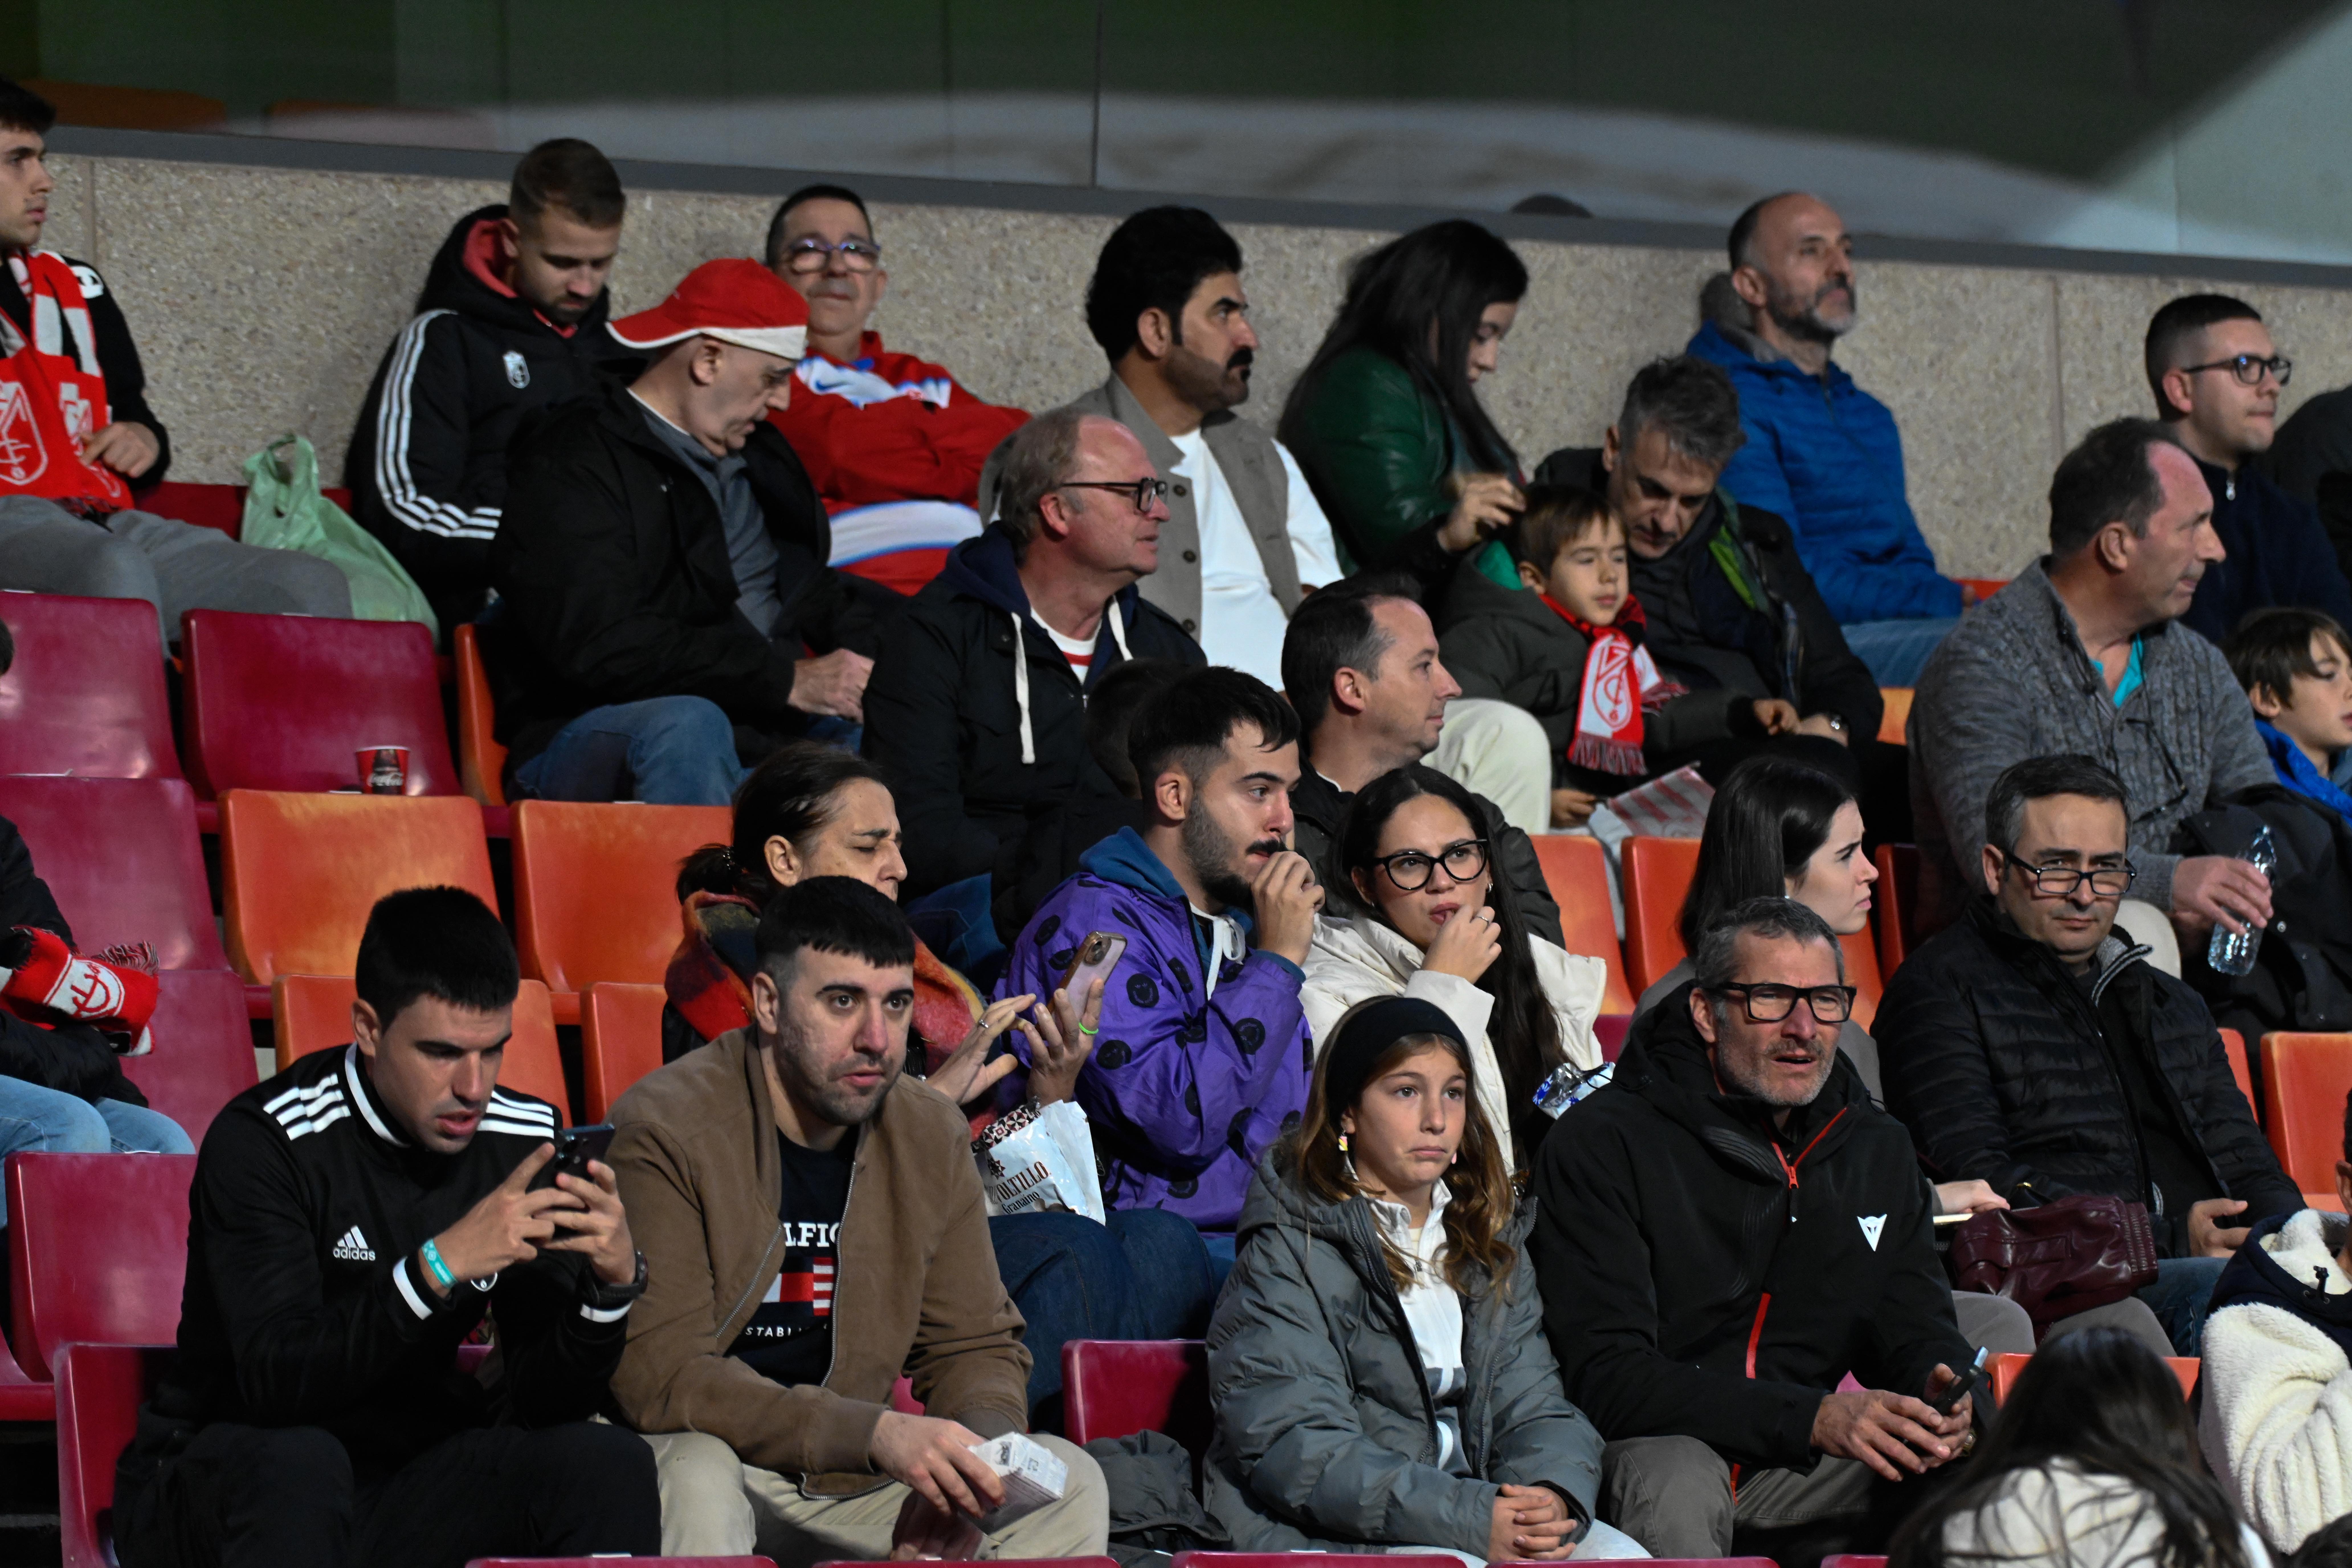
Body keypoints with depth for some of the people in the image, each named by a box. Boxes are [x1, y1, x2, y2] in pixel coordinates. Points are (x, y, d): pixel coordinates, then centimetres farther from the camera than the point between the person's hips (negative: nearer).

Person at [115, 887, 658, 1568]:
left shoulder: (526, 1140, 0)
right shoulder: (263, 1142, -15)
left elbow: (546, 1404, -3)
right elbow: (275, 1380, -27)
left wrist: (615, 1283, -22)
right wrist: (438, 1267, -36)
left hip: (410, 1478, 4)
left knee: (609, 1465, -20)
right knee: (294, 1461, -38)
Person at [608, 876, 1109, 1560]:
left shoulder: (933, 1137, 4)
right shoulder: (664, 1132, -16)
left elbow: (976, 1349, 10)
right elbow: (660, 1379, -24)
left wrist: (965, 1471, -16)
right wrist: (877, 1434, -34)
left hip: (852, 1483, 6)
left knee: (1068, 1484, -11)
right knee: (695, 1478, -38)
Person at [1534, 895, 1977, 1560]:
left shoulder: (1879, 1150, 11)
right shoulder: (1603, 1145, -11)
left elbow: (1916, 1328, 12)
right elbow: (1609, 1379, -19)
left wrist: (1942, 1389, -17)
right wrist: (1814, 1418, -31)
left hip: (1798, 1473, 5)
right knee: (1677, 1477, -38)